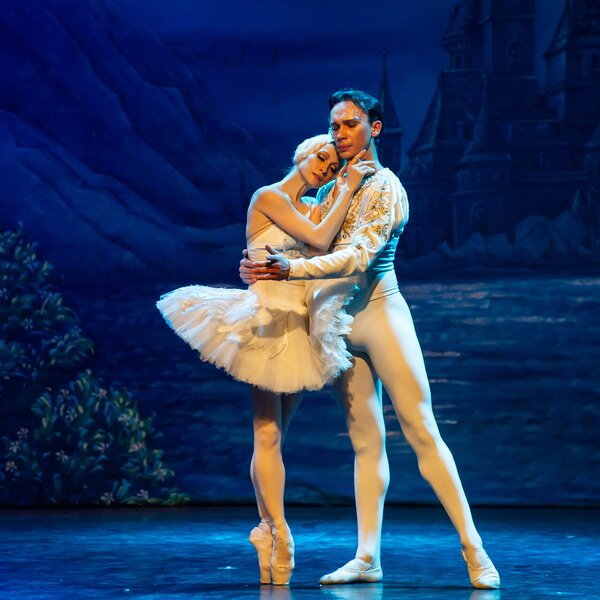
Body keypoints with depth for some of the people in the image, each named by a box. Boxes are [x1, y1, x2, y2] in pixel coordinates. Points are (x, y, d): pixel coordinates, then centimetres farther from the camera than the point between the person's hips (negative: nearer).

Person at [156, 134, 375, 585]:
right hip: (268, 322, -7)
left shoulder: (314, 211, 16)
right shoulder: (269, 197, -5)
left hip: (302, 325, 7)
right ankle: (279, 536, -13)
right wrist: (349, 189, -9)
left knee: (273, 434, 8)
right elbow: (318, 240, -15)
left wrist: (348, 188, -2)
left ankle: (267, 533, 10)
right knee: (268, 432, -10)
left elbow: (333, 248, -3)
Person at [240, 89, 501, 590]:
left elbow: (358, 256, -21)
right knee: (365, 441, 6)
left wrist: (293, 269, -30)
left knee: (421, 431, -9)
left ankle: (474, 550, -8)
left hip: (381, 314, -6)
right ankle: (368, 558, 4)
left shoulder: (385, 188, -8)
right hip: (340, 323, 6)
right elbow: (314, 245, 24)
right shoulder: (333, 187, 14)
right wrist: (265, 268, 9)